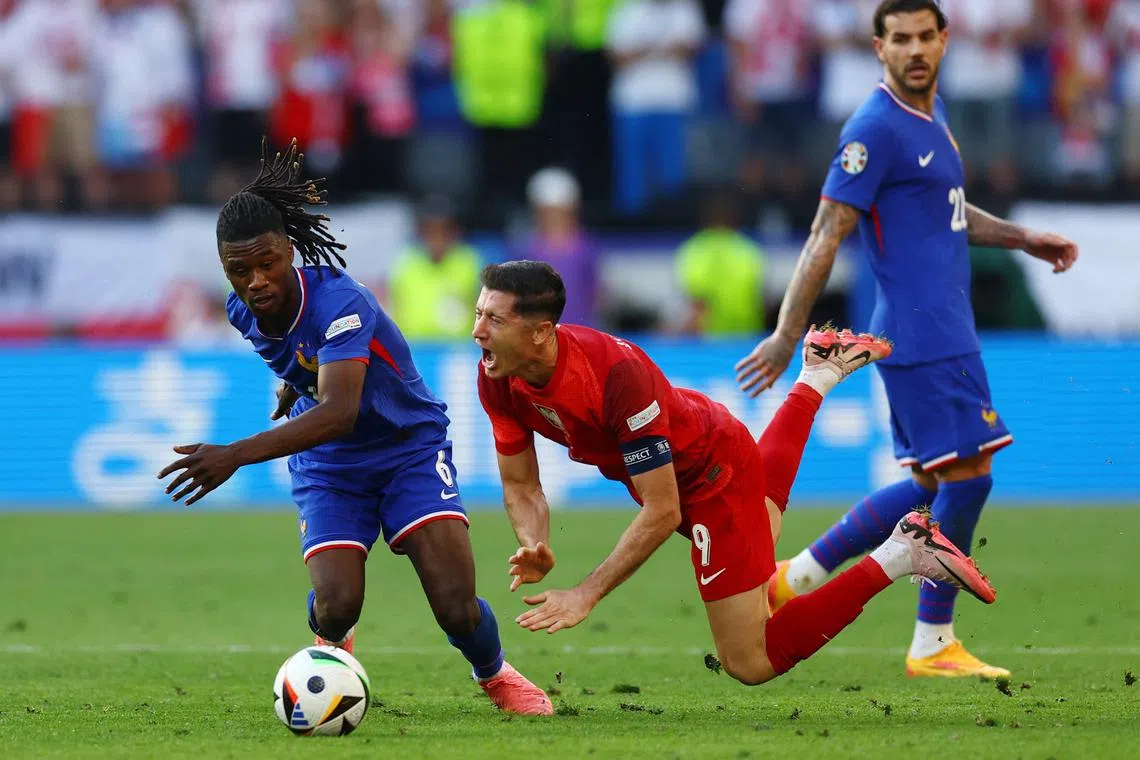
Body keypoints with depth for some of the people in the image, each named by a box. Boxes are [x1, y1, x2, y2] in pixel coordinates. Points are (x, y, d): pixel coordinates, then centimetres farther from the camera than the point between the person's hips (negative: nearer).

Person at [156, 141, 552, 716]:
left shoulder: (339, 303, -32)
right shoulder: (243, 312, -10)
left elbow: (338, 412, -46)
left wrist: (236, 455, -54)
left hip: (410, 448, -4)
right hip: (328, 466, 4)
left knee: (458, 609, -17)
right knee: (336, 606, -20)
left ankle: (493, 674, 20)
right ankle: (330, 644, 20)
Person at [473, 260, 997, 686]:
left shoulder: (617, 373, -41)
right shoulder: (497, 379, -21)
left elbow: (661, 513, -35)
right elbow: (521, 486, -8)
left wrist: (587, 594, -37)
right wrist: (535, 549, -28)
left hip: (714, 471, -8)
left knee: (751, 664, -6)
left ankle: (898, 557, -1)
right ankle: (817, 376, 51)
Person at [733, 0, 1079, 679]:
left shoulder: (932, 111, 15)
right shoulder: (876, 128, -14)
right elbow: (828, 234, -15)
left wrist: (1020, 238, 21)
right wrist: (787, 337, -16)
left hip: (947, 335, 10)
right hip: (923, 337, -10)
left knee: (933, 485, 12)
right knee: (967, 479, -7)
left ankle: (797, 579, 19)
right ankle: (934, 645, 2)